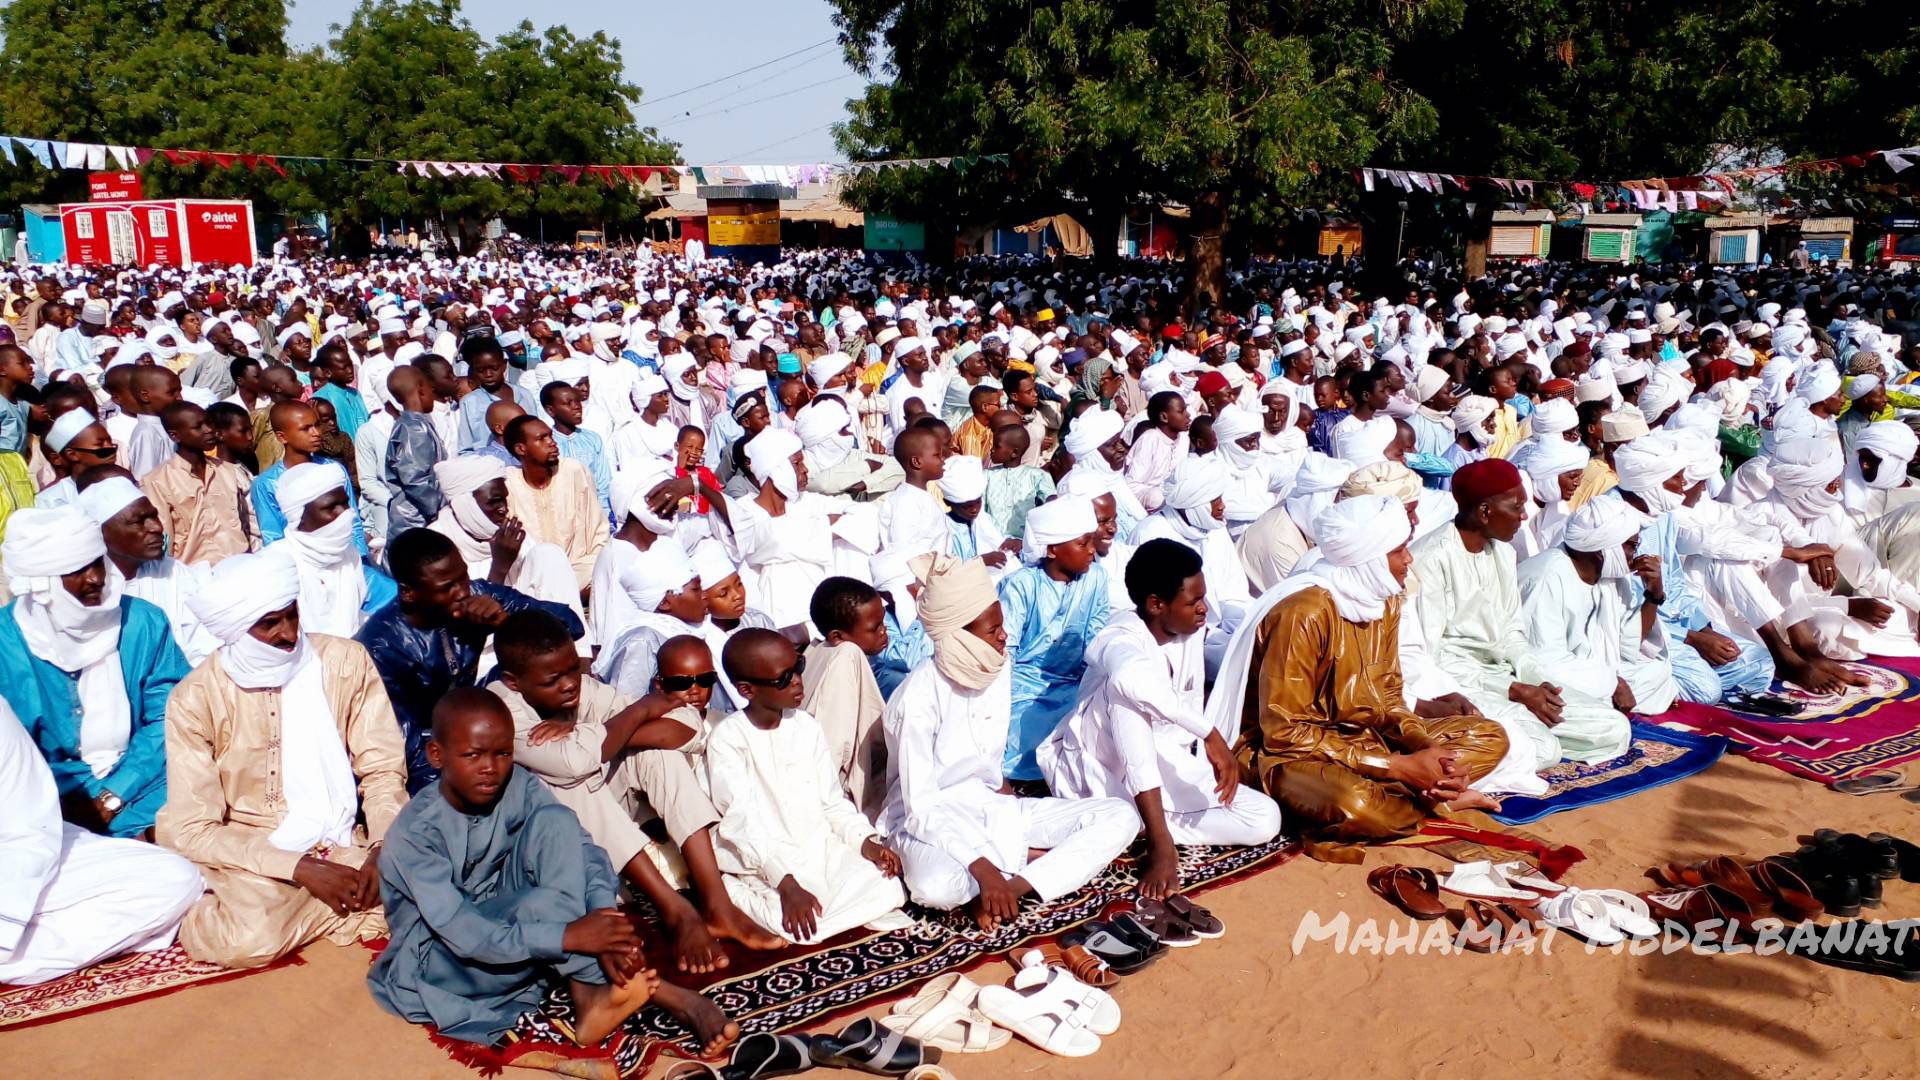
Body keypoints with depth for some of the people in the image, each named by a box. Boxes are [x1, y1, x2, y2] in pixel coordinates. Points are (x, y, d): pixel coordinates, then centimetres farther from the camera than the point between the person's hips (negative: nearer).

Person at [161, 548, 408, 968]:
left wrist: (383, 849, -18)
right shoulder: (195, 699, -7)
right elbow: (193, 829, -9)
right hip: (250, 857, -2)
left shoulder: (345, 660, -2)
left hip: (340, 846, 3)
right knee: (252, 939, -34)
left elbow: (382, 767, 1)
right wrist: (302, 870, -19)